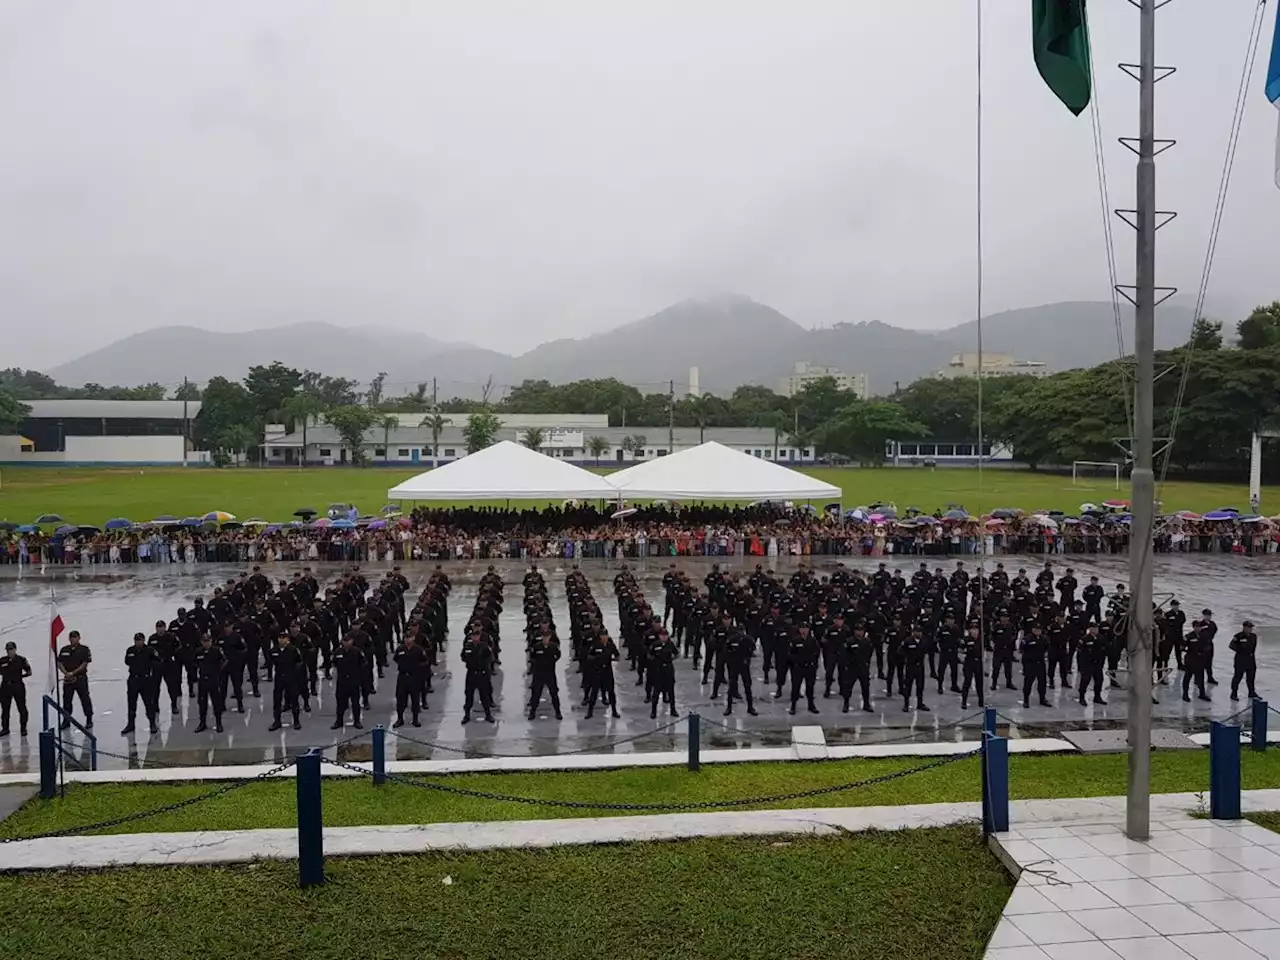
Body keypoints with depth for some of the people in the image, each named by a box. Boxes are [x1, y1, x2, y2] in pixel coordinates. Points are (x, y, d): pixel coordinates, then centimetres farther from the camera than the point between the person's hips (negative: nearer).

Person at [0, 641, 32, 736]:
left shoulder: (21, 660, -3)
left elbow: (29, 672, -3)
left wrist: (20, 676, -10)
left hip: (18, 686, -3)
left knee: (22, 708, 2)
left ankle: (23, 728, 14)